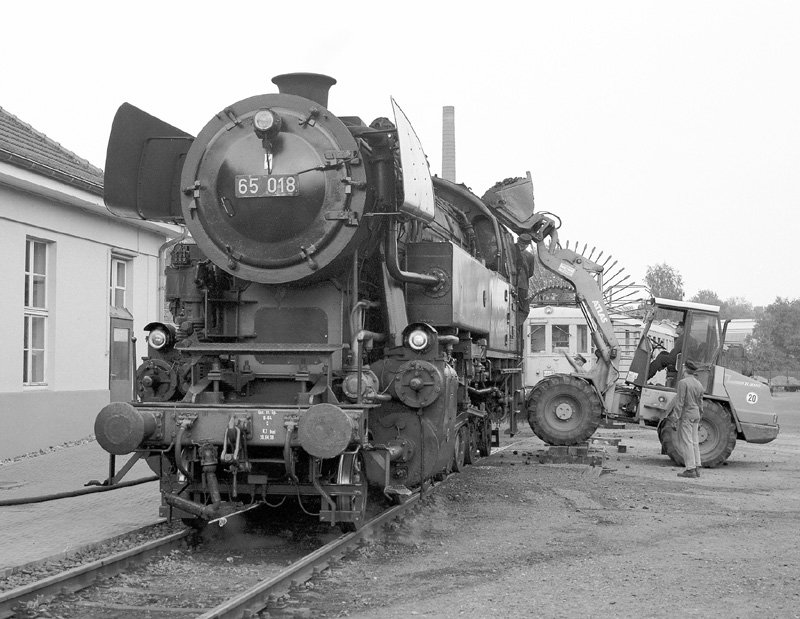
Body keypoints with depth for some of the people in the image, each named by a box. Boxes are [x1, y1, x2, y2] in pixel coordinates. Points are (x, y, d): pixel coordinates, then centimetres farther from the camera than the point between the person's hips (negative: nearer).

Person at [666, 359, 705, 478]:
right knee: (694, 442, 12)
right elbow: (700, 404, 15)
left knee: (686, 442, -4)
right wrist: (699, 421, 22)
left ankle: (690, 469, -6)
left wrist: (674, 418, -13)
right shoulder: (699, 384, 10)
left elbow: (680, 402, -17)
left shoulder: (683, 382, -14)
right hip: (696, 415, 7)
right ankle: (697, 468, 12)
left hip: (686, 415, -7)